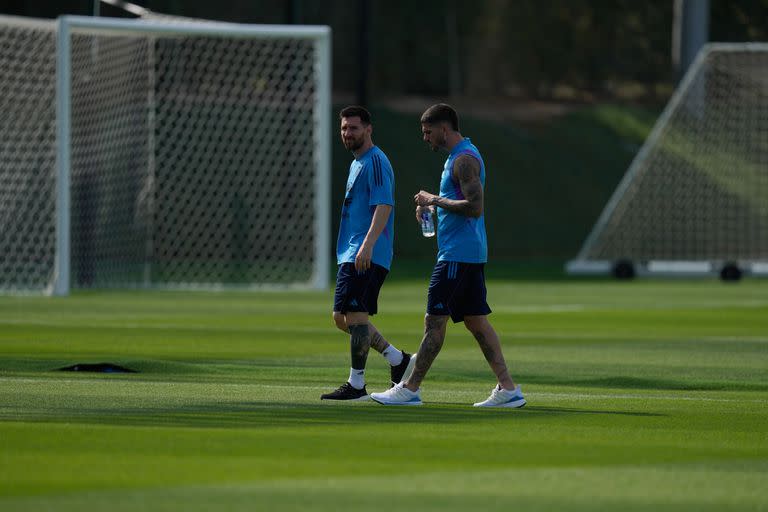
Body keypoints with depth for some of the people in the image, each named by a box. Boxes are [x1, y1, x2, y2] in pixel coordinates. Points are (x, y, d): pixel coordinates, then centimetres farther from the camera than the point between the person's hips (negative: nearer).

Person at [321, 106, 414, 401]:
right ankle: (398, 360, 19)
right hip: (350, 255, 11)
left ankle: (356, 385, -9)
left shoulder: (375, 162, -10)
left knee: (355, 315, -13)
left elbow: (384, 206, -21)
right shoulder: (357, 163, 21)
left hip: (367, 257, -11)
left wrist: (367, 244, -30)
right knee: (342, 318, 11)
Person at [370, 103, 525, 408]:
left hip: (458, 255, -11)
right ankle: (508, 389, 6)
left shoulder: (465, 160, -15)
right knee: (477, 322, 8)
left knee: (434, 321, -6)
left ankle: (410, 389, -4)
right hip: (471, 254, 11)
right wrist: (433, 205, 12)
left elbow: (475, 207, -24)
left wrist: (436, 200, -14)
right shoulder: (459, 156, 18)